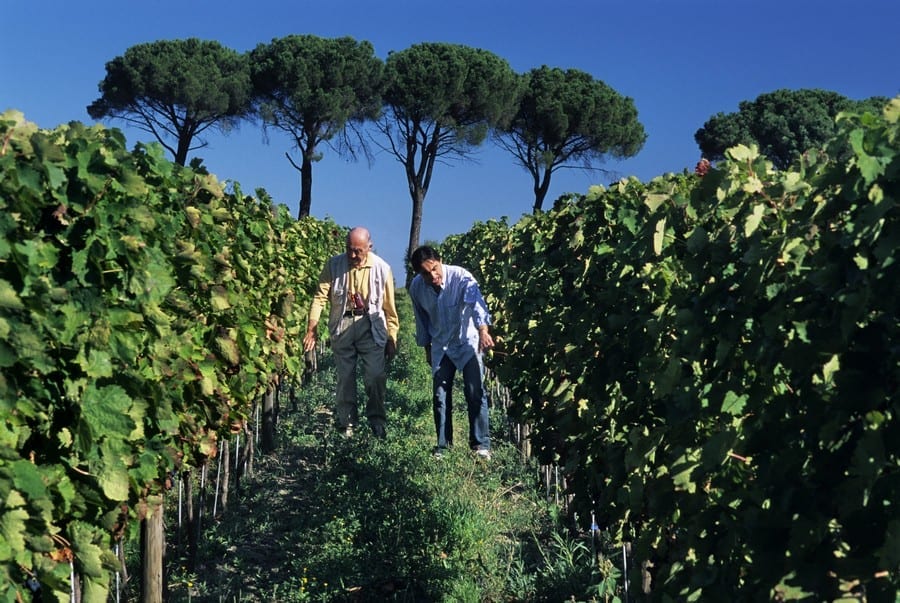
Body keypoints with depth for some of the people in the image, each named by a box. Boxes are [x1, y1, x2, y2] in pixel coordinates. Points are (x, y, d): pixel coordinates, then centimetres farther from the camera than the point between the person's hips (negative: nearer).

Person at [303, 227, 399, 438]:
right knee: (344, 377, 7)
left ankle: (377, 421, 4)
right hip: (342, 325, 2)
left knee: (375, 376, -9)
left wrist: (391, 339, 4)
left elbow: (389, 307, 3)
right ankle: (347, 424, 18)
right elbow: (320, 297, -3)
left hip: (370, 326, -1)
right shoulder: (334, 265, -2)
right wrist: (311, 330, -9)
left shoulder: (381, 269, -3)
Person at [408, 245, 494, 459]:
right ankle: (443, 445, 12)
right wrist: (427, 348, 12)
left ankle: (481, 444, -2)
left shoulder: (461, 277, -25)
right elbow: (422, 319, 5)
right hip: (441, 346, 4)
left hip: (468, 341, -4)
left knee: (475, 391, -9)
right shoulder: (416, 287, -11)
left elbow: (476, 302, -41)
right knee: (440, 394, 2)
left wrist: (483, 330, -59)